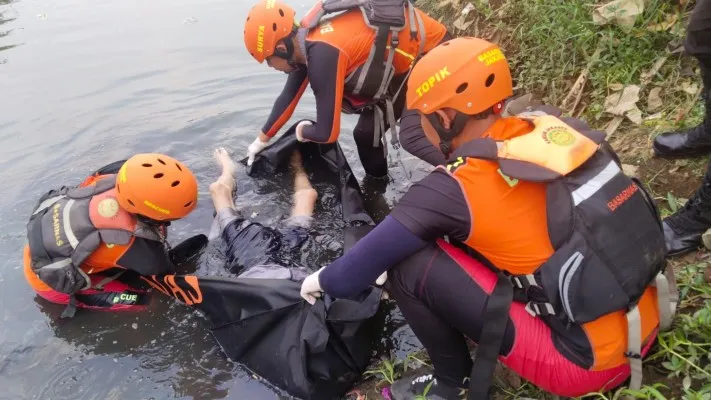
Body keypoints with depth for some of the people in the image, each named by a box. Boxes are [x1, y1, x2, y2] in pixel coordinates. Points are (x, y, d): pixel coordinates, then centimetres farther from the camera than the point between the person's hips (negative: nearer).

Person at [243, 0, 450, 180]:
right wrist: (261, 140, 23)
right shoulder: (305, 43, -4)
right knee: (366, 133, 11)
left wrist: (303, 131, -5)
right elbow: (287, 98, 13)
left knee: (412, 136, -27)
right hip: (401, 65, 9)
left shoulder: (323, 54, -34)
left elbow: (327, 133, -29)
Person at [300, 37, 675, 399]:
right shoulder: (549, 126, -3)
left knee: (409, 265, -10)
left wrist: (322, 280, 11)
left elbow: (352, 275, -12)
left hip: (589, 359, -7)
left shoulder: (454, 190, -21)